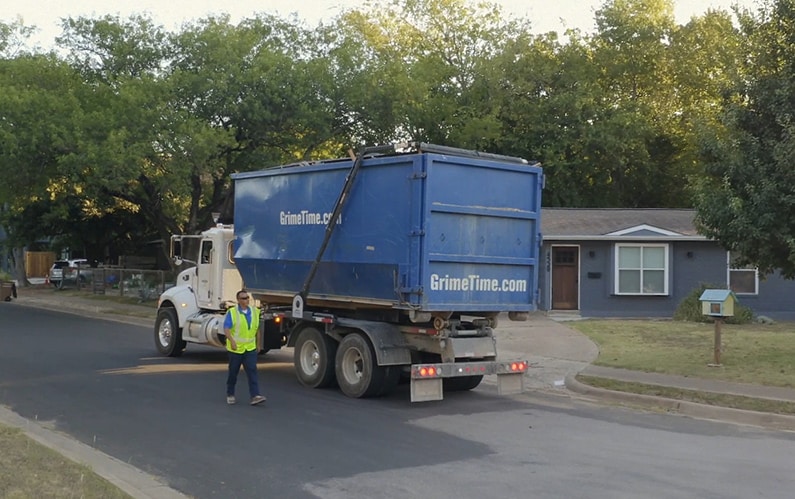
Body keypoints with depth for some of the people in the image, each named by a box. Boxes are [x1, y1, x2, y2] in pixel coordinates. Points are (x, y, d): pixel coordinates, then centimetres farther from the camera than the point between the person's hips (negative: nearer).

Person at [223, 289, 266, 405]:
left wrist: (257, 344, 23)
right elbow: (226, 329, -15)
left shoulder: (254, 312, 8)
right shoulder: (232, 312, -7)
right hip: (235, 348, -2)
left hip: (250, 348, 3)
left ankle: (255, 396, -15)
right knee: (233, 372, 9)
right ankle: (230, 395, 26)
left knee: (252, 371, -9)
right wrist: (232, 341, -28)